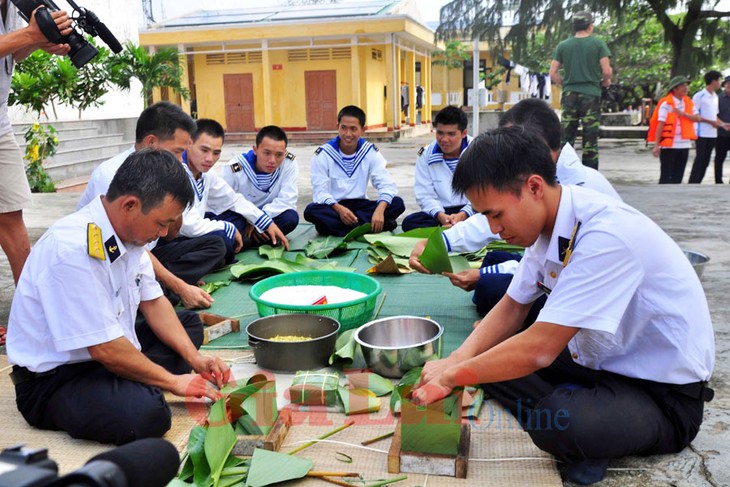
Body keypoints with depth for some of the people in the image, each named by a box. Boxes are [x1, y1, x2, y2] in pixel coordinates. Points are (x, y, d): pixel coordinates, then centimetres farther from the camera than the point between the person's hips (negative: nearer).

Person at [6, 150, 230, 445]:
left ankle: (133, 387, -3)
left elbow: (153, 302, 8)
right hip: (53, 379, -10)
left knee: (190, 325, 16)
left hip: (110, 353, 10)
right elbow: (105, 349, -27)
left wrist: (194, 359, -3)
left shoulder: (129, 232, -2)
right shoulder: (73, 249, -29)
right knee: (147, 414, -35)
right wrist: (173, 381, -14)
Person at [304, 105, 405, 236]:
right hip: (333, 207, -2)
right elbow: (321, 192, -13)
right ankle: (366, 226, -33)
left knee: (397, 203, -21)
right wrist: (339, 209, -33)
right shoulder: (323, 154, -6)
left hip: (360, 205, 2)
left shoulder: (370, 152, -1)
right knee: (311, 210, -33)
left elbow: (387, 185, -10)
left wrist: (380, 210, -31)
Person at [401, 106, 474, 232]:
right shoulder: (426, 155, 1)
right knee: (409, 222, -27)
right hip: (442, 212, 2)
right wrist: (440, 215, -23)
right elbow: (425, 196, -3)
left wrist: (462, 215, -25)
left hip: (473, 211, -2)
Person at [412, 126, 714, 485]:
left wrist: (453, 376, -19)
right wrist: (456, 360, -10)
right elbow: (512, 308, 6)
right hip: (598, 362, 8)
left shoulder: (606, 236, -30)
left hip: (665, 393, -8)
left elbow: (539, 348, -31)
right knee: (487, 353, 0)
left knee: (559, 422, -36)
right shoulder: (547, 223, -3)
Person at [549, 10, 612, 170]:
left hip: (569, 95, 3)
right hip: (591, 94, -2)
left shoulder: (563, 46, 6)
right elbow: (607, 71, -6)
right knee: (590, 139, 1)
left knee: (567, 138, 6)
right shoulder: (598, 44, -1)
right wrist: (605, 82, 13)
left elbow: (553, 73, 3)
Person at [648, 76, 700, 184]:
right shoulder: (666, 103, -9)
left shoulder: (688, 102, 11)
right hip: (668, 145, -6)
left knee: (678, 176, 11)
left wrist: (684, 114, -16)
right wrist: (656, 145, -18)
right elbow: (660, 124, -14)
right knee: (666, 176, -4)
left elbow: (697, 118, 2)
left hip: (684, 144, 6)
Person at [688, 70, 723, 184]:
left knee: (706, 160, 7)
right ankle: (692, 183, -4)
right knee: (700, 158, -8)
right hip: (702, 133, -7)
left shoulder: (715, 97, 15)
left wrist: (722, 124, 6)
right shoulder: (699, 96, -8)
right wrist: (711, 122, -16)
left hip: (712, 133, 7)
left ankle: (698, 182, 12)